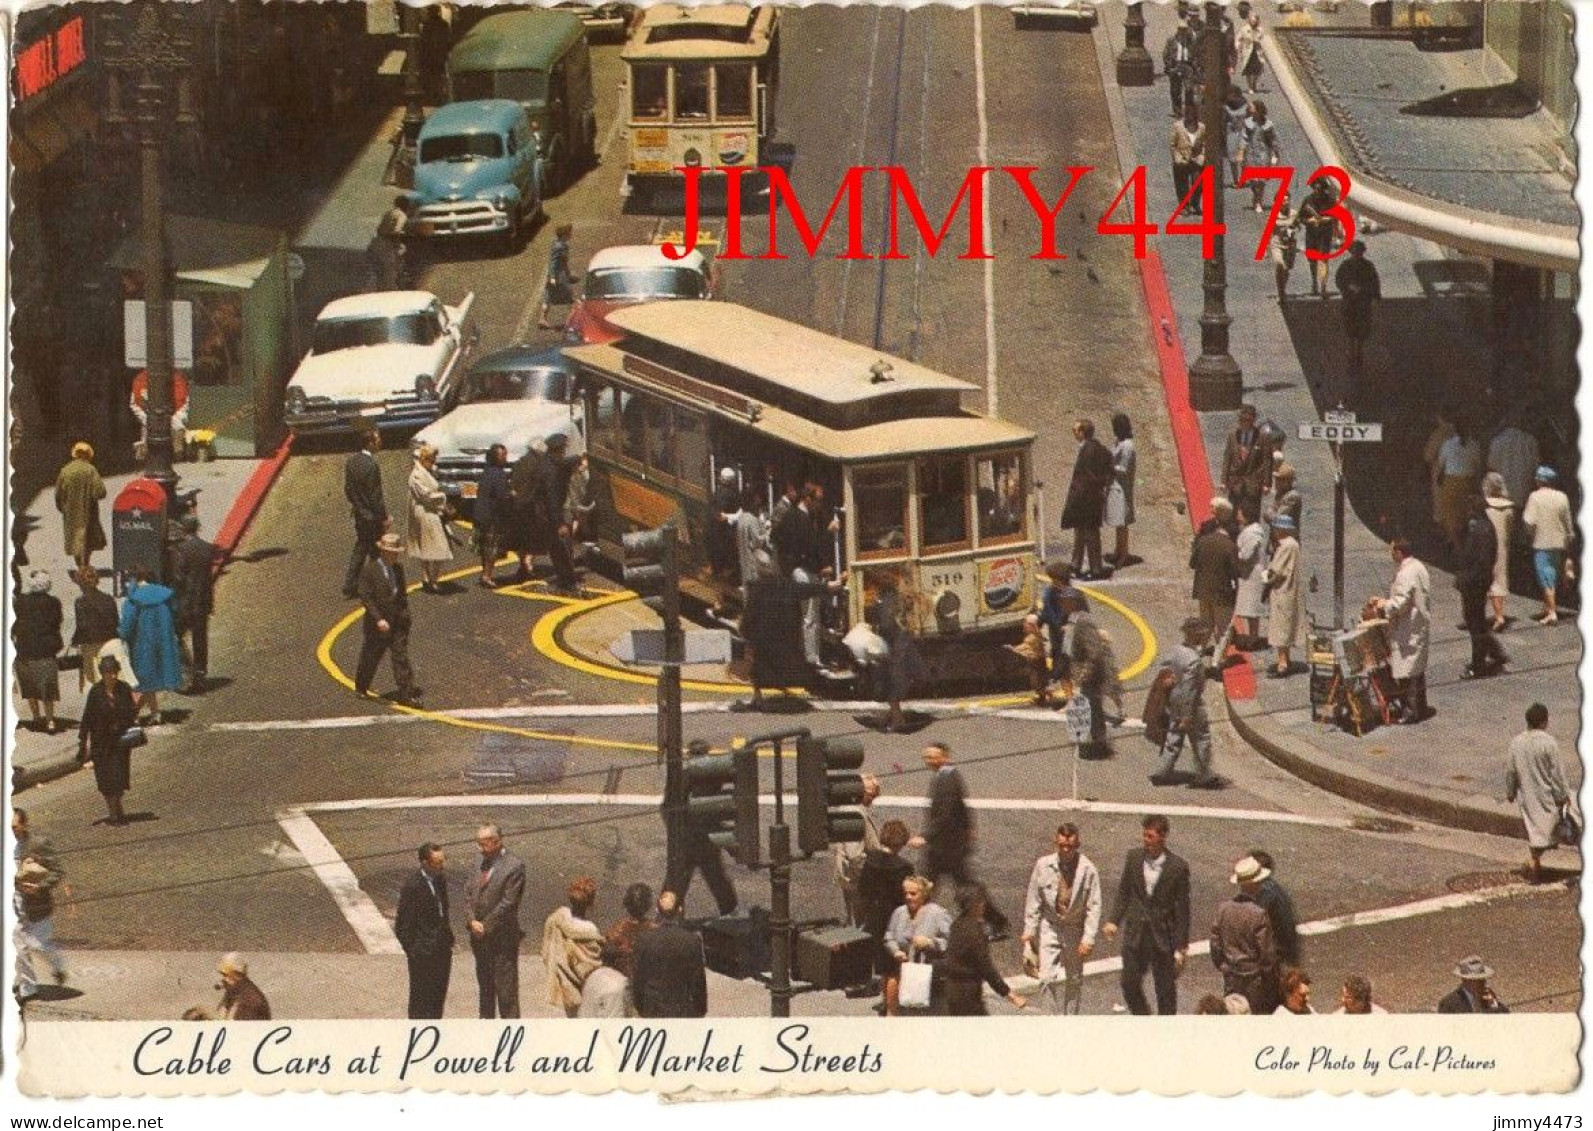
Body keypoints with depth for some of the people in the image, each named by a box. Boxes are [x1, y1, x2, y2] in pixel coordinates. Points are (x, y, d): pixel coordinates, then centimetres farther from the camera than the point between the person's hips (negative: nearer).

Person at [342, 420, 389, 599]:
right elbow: (375, 496, -21)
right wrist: (384, 518, -12)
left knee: (360, 549, 18)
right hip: (372, 518, -8)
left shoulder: (350, 462, 0)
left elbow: (348, 489, 9)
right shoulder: (372, 465, -25)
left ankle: (350, 586, 17)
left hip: (358, 515, 8)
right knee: (376, 552, 7)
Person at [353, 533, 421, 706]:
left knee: (402, 657, -1)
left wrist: (405, 614, 7)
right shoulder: (369, 570, -13)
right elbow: (365, 598, -17)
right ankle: (361, 687, 32)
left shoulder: (398, 569, 7)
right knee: (370, 658, 11)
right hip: (377, 625, -5)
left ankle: (406, 694, -2)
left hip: (398, 624, 5)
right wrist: (378, 619, -23)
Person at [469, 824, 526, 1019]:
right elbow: (473, 893, 13)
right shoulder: (483, 863, 11)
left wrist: (485, 926, -13)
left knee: (506, 988, -6)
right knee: (485, 987, 16)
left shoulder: (514, 866, -14)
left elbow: (508, 903, -16)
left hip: (502, 938, -8)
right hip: (481, 937, 8)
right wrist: (474, 921, -3)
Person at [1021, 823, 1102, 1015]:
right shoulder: (1043, 866, -8)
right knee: (1048, 978, -11)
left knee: (1074, 980, 10)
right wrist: (1029, 931, -1)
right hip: (1049, 927, 0)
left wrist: (1088, 939, -13)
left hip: (1075, 930, 0)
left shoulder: (1088, 869, -12)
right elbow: (1033, 901, 1)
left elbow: (1094, 906, -8)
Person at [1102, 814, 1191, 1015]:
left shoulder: (1177, 867, -12)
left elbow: (1182, 909, -9)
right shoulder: (1133, 857, -1)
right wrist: (1113, 920, -1)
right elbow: (1124, 892, 10)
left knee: (1166, 990, 5)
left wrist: (1181, 948, -9)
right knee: (1130, 984, 5)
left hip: (1163, 937, -3)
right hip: (1135, 934, 3)